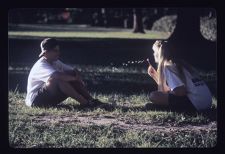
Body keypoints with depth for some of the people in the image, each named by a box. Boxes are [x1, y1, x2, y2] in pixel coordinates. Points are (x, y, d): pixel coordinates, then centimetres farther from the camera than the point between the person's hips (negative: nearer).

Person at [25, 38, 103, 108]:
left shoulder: (56, 62, 8)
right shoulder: (41, 66, -21)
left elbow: (74, 71, 8)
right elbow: (57, 75, -39)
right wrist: (74, 78, -27)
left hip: (51, 99, 9)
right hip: (36, 100, -9)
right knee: (57, 80, -33)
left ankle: (91, 100, -15)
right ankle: (84, 102, -33)